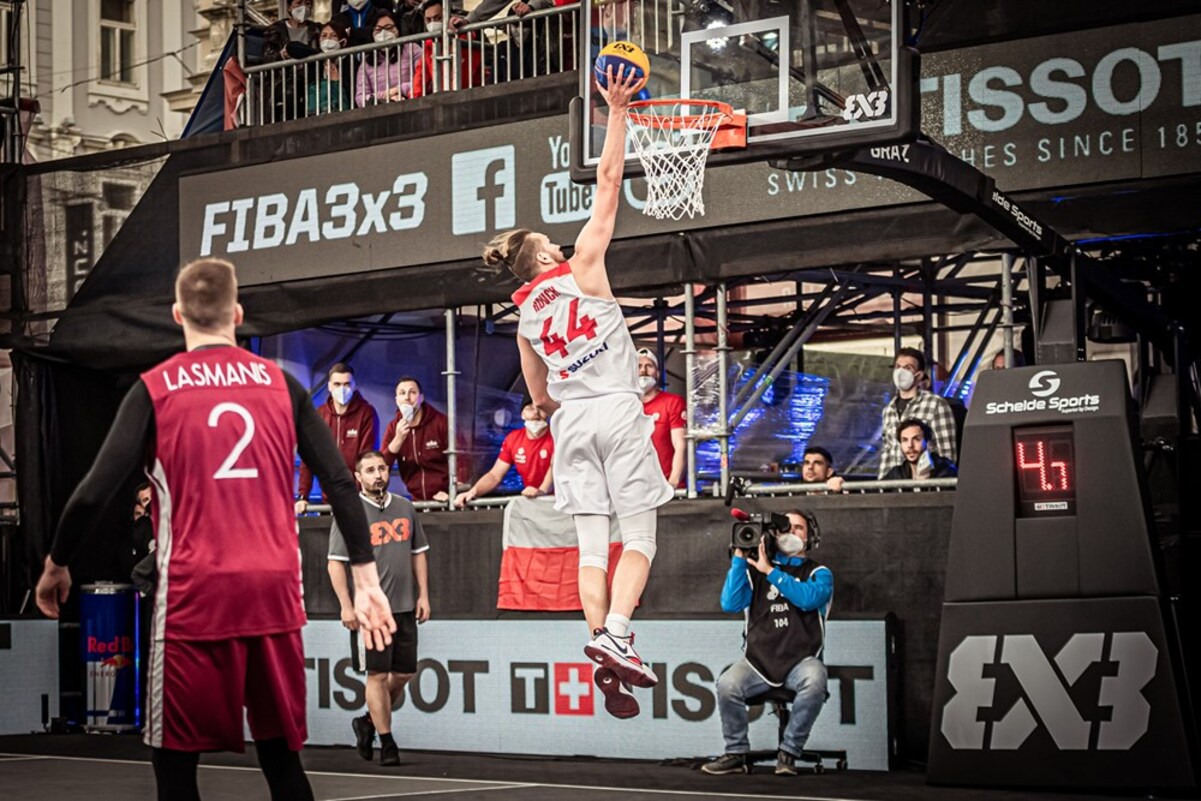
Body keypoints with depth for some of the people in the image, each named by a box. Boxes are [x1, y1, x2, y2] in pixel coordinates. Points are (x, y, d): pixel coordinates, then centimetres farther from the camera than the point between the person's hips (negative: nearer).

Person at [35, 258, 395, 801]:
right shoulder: (281, 383, 7)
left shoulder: (154, 388, 0)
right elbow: (340, 483, 4)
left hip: (194, 595, -3)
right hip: (274, 592, 3)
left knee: (175, 757, 7)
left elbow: (95, 492, -6)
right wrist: (366, 581, 8)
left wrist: (56, 566, 10)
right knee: (280, 752, 14)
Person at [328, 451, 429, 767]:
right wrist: (347, 606, -12)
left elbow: (418, 553, 18)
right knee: (377, 674, -4)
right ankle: (386, 743, 4)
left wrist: (423, 595, 9)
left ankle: (368, 721, 28)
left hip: (405, 607, 5)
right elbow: (335, 563, -5)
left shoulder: (405, 508, 12)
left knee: (404, 672, 7)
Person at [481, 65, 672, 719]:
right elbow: (608, 184, -2)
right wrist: (617, 112, 1)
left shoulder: (524, 319, 13)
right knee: (639, 539, -2)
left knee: (591, 547, 1)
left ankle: (606, 661, -8)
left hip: (572, 421, 5)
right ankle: (613, 634, -21)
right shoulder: (581, 269, 0)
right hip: (618, 413, -4)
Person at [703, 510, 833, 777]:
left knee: (814, 680, -36)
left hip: (801, 659, -1)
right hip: (759, 660, 1)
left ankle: (788, 752, -19)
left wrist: (770, 571, -11)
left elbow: (809, 598, -11)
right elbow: (730, 604, 2)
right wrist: (739, 557, -1)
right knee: (727, 684, -29)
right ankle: (736, 754, -9)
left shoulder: (819, 573, 13)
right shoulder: (755, 569, 17)